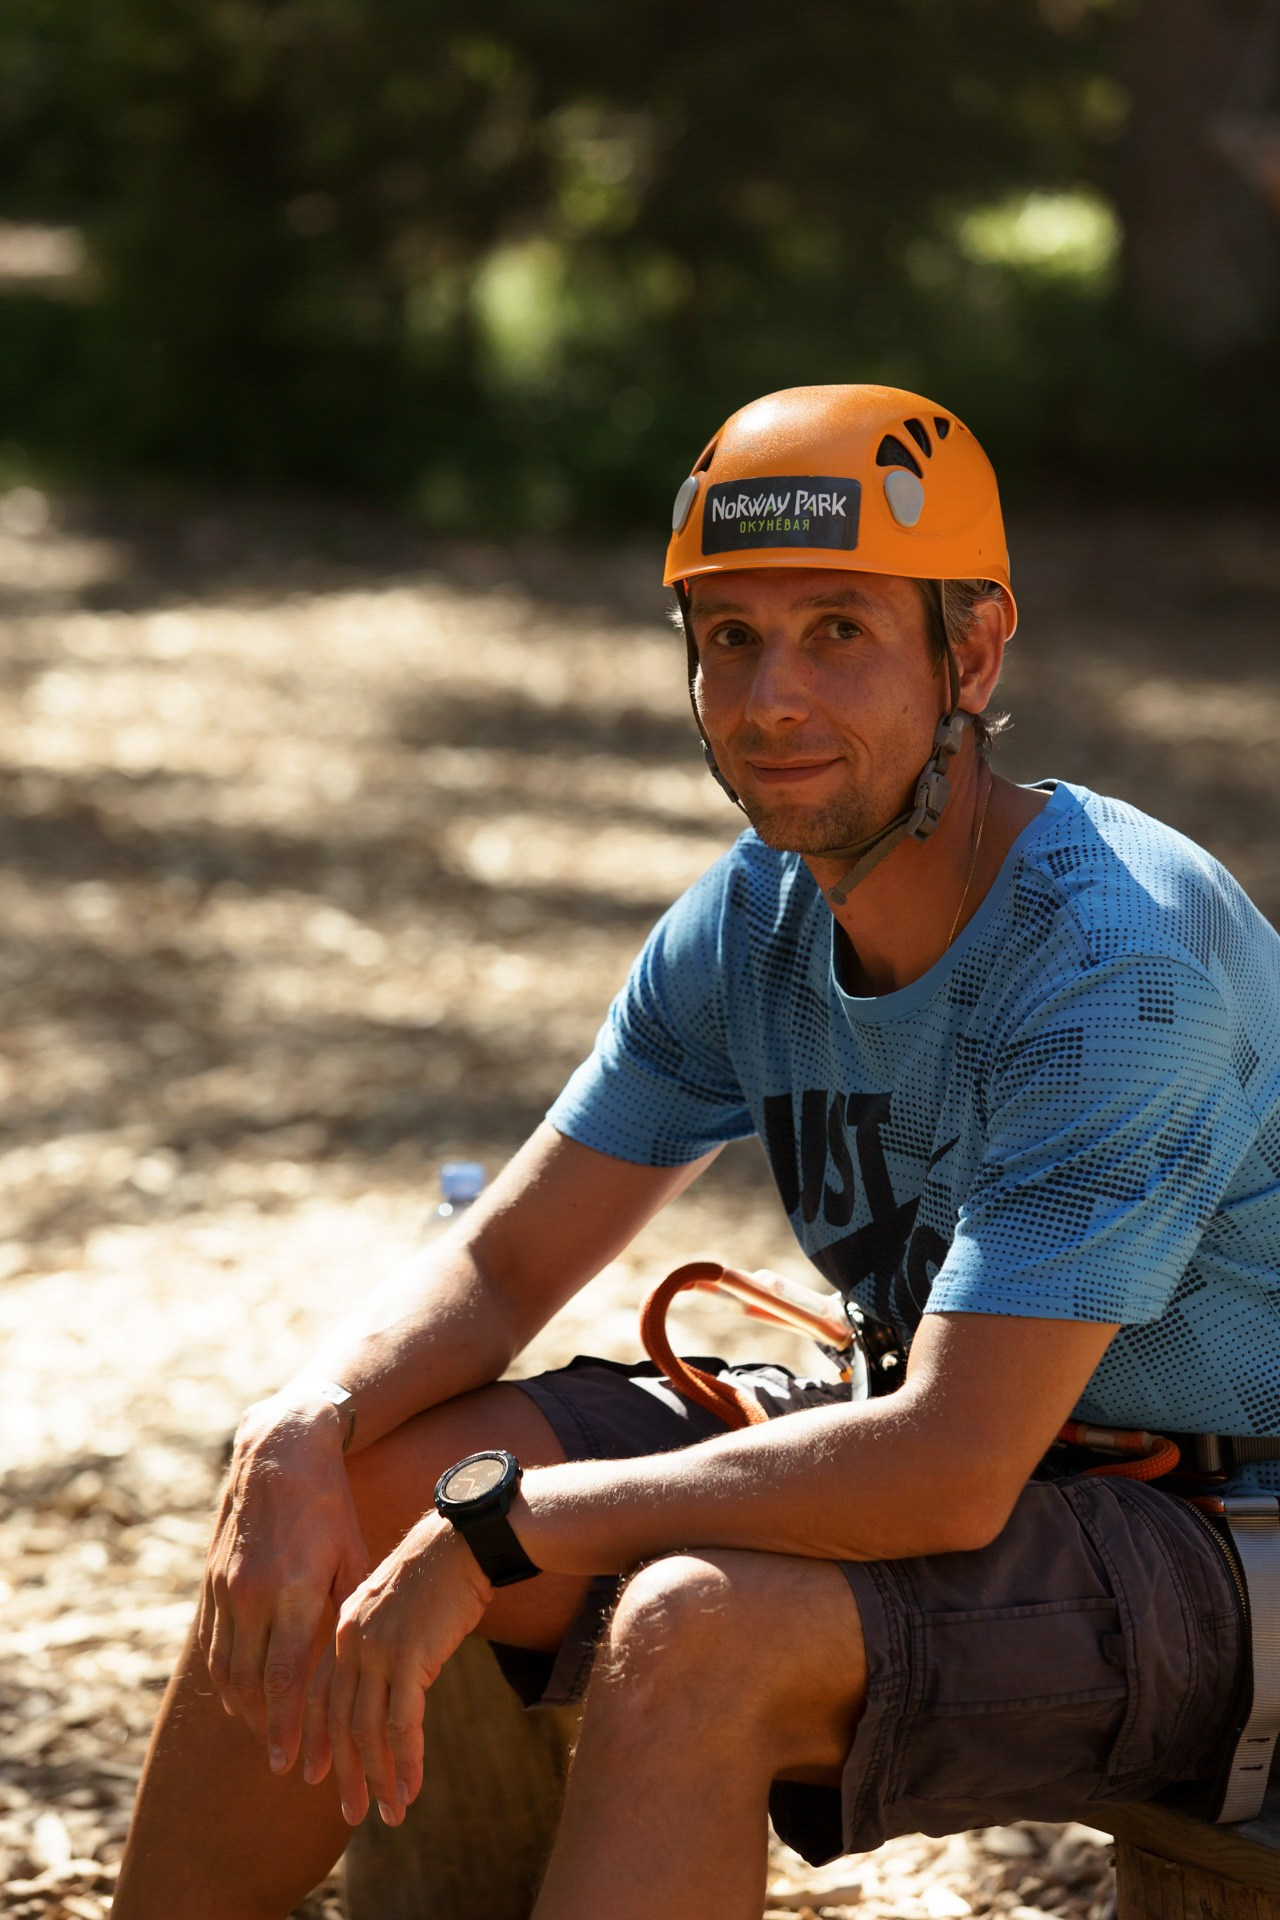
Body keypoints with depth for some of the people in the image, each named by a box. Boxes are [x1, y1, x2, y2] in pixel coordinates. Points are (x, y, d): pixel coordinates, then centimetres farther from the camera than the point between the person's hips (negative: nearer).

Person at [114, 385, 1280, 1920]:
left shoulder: (1115, 960, -26)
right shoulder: (754, 916, -1)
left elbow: (952, 1467, -31)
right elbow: (502, 1264, 4)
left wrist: (495, 1525, -29)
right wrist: (299, 1436, -18)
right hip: (946, 1452, 8)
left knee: (693, 1633, -35)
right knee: (336, 1494, -4)